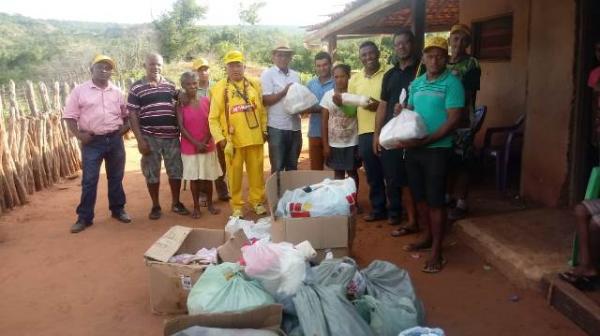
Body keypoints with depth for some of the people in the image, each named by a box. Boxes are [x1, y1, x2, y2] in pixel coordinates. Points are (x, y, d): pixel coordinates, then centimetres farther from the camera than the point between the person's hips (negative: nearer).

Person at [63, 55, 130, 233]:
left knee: (116, 177, 12)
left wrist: (126, 125, 0)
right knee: (89, 180, 0)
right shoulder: (79, 90, -1)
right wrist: (78, 134, -13)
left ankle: (118, 210, 25)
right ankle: (84, 217, 9)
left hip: (115, 140, 3)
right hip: (92, 142, -3)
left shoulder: (117, 92, 8)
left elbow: (126, 114, 18)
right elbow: (70, 116, -1)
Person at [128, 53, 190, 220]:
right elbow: (133, 115, -3)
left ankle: (176, 203, 22)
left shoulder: (171, 86, 10)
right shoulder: (136, 88, 0)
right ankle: (155, 206, 19)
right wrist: (140, 140, -10)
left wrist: (181, 132, 7)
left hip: (172, 136, 3)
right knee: (152, 173, 5)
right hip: (150, 138, -3)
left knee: (176, 170, 7)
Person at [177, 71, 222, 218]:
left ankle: (210, 203, 24)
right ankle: (196, 206, 17)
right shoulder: (181, 104, -5)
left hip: (207, 146, 2)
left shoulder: (206, 101, 1)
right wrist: (196, 143, -17)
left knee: (208, 176, 9)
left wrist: (205, 141, -12)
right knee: (194, 177, 6)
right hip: (189, 148, -2)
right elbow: (181, 127, -9)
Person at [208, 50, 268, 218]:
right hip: (232, 140, -2)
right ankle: (237, 205, 18)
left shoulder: (255, 84, 6)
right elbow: (213, 118, -4)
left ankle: (257, 200, 27)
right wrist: (219, 138, -11)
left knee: (256, 171, 11)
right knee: (234, 174, 5)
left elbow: (262, 110, 11)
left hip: (255, 138, 3)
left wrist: (264, 130, 8)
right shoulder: (219, 88, -3)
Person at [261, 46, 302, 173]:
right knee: (278, 167, 3)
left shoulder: (295, 75, 13)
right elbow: (266, 100, -11)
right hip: (277, 127, -5)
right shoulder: (267, 74, -3)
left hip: (295, 126, 5)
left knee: (293, 166, 14)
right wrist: (285, 91, -14)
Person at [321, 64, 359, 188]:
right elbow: (324, 121, 1)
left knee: (352, 172, 10)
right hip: (334, 143, 2)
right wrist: (325, 144, -2)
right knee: (338, 173, 12)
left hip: (352, 143, -2)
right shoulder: (328, 95, 0)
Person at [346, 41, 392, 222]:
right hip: (365, 133, 4)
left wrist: (381, 105, -19)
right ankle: (378, 209, 26)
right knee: (373, 175, 13)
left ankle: (395, 210, 20)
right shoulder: (355, 79, 12)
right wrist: (341, 102, -8)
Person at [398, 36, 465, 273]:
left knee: (436, 200, -1)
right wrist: (401, 112, -5)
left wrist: (425, 141, -22)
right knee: (420, 197, 14)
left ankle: (437, 252, 8)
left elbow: (453, 120, -16)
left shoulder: (452, 83, -10)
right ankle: (428, 237, 32)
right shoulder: (416, 83, 11)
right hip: (413, 148, 7)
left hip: (437, 149, -6)